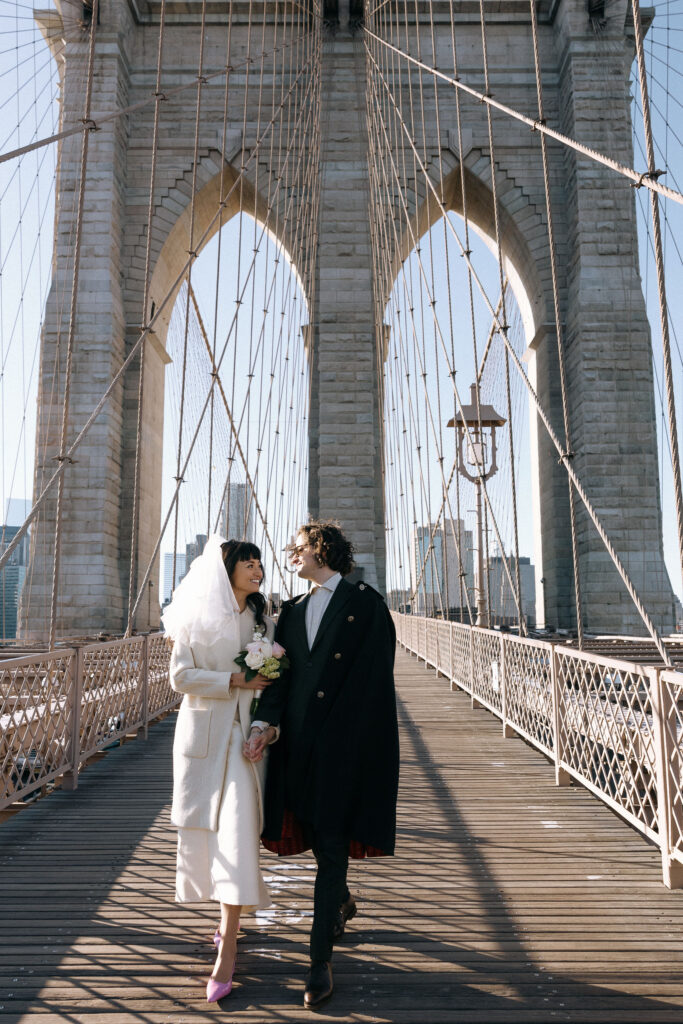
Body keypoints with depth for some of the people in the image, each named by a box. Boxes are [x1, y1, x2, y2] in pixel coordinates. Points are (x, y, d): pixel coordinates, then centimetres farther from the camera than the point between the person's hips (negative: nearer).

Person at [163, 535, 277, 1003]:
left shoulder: (263, 620, 8)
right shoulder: (196, 618, 0)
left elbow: (272, 677, 10)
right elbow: (181, 676, -7)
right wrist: (234, 680, -16)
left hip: (246, 733, 1)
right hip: (203, 731, -1)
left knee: (238, 826, -6)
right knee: (204, 823, 9)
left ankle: (227, 949, 0)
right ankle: (230, 912, 35)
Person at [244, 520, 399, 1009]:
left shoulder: (366, 602, -4)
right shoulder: (292, 611, 13)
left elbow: (376, 678, -7)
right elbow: (281, 674, 4)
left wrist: (359, 742, -11)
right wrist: (266, 722, -11)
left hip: (344, 740, -5)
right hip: (299, 739, 5)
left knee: (331, 844, -1)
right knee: (317, 834, 18)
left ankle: (321, 959, 10)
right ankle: (342, 901, 47)